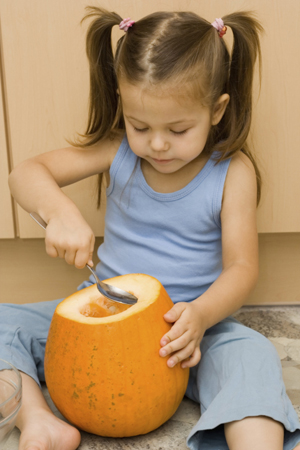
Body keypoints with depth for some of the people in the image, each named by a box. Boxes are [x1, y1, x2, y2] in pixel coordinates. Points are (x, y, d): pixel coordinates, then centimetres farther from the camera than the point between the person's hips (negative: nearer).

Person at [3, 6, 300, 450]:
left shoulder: (233, 172, -12)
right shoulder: (118, 150, -7)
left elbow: (241, 267, -15)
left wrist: (200, 314, -37)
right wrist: (59, 210, -34)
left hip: (186, 321, -3)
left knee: (253, 355, -33)